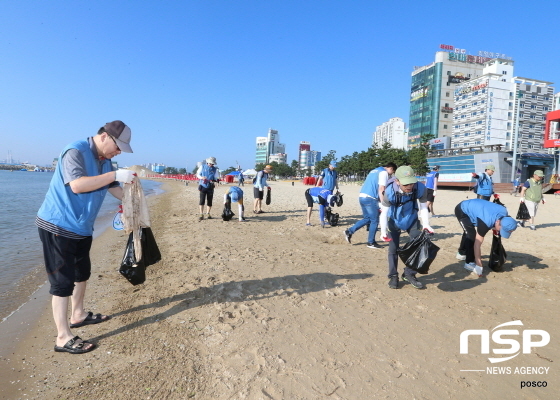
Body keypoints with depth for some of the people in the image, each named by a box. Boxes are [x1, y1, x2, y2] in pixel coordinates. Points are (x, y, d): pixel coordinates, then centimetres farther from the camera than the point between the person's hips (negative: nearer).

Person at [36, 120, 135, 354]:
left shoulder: (105, 160, 5)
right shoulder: (75, 151, -20)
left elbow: (112, 187, 13)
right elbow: (77, 185, -34)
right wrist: (116, 175, -34)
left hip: (82, 227, 9)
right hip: (58, 226, -9)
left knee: (82, 273, 21)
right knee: (63, 280, -4)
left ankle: (78, 315, 40)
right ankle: (63, 338, 5)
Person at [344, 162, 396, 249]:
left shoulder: (375, 170, 23)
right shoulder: (384, 173, -4)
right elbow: (381, 189, -13)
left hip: (362, 196, 9)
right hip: (370, 198, -9)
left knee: (367, 219, 18)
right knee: (375, 220, 3)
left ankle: (349, 231, 13)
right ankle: (371, 242, 11)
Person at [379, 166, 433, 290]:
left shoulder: (420, 188, -31)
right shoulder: (390, 191, -36)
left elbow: (423, 208, -17)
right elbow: (384, 213, -29)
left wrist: (426, 225, -31)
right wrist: (383, 231, -41)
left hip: (412, 219, 3)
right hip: (394, 220, -2)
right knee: (393, 248, -2)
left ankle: (409, 274, 19)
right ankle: (393, 276, 16)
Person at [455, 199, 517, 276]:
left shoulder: (504, 212, -23)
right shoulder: (486, 222, -41)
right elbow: (477, 245, -38)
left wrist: (494, 228, -6)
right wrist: (479, 266, -36)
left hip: (471, 207, 8)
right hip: (462, 211, -8)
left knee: (468, 233, 26)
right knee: (472, 236, -21)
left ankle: (461, 253, 48)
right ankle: (470, 263, -9)